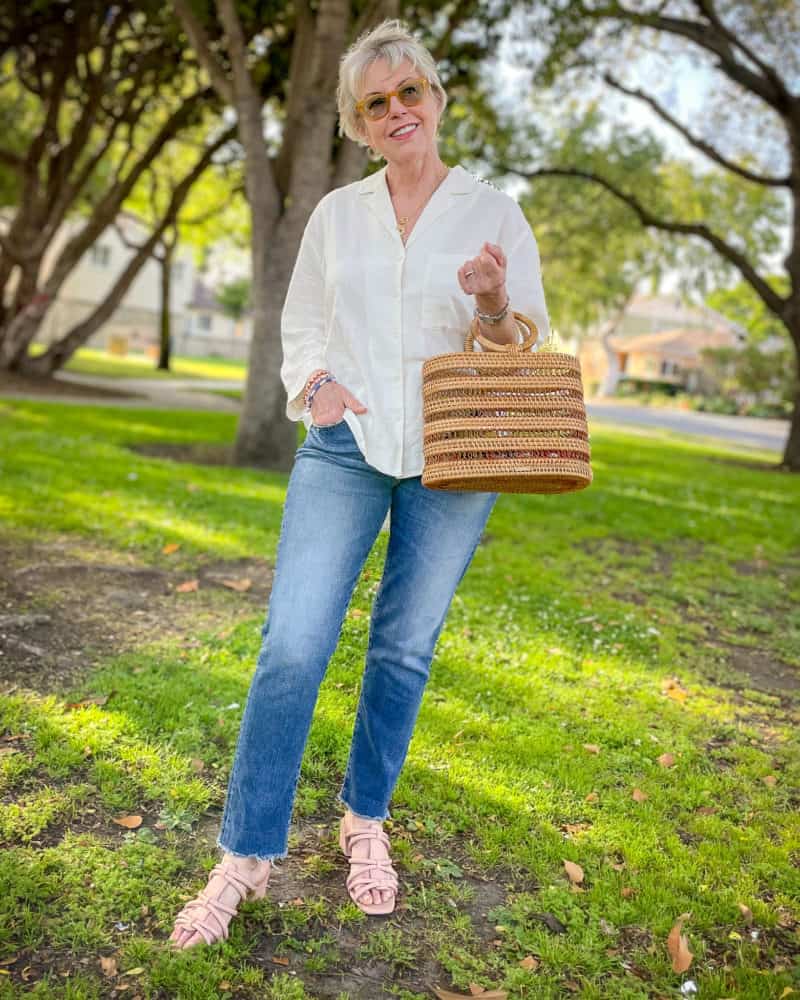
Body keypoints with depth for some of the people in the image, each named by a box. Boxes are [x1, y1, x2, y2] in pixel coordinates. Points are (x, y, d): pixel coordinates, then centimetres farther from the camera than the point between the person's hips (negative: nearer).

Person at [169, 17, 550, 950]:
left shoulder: (494, 212, 4)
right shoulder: (336, 213, 10)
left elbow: (527, 350, 5)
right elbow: (300, 326, 16)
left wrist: (494, 306, -17)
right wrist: (314, 383, -5)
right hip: (347, 446, 1)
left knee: (405, 648, 8)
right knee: (291, 645, -8)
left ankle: (366, 821, 29)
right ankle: (247, 855, 7)